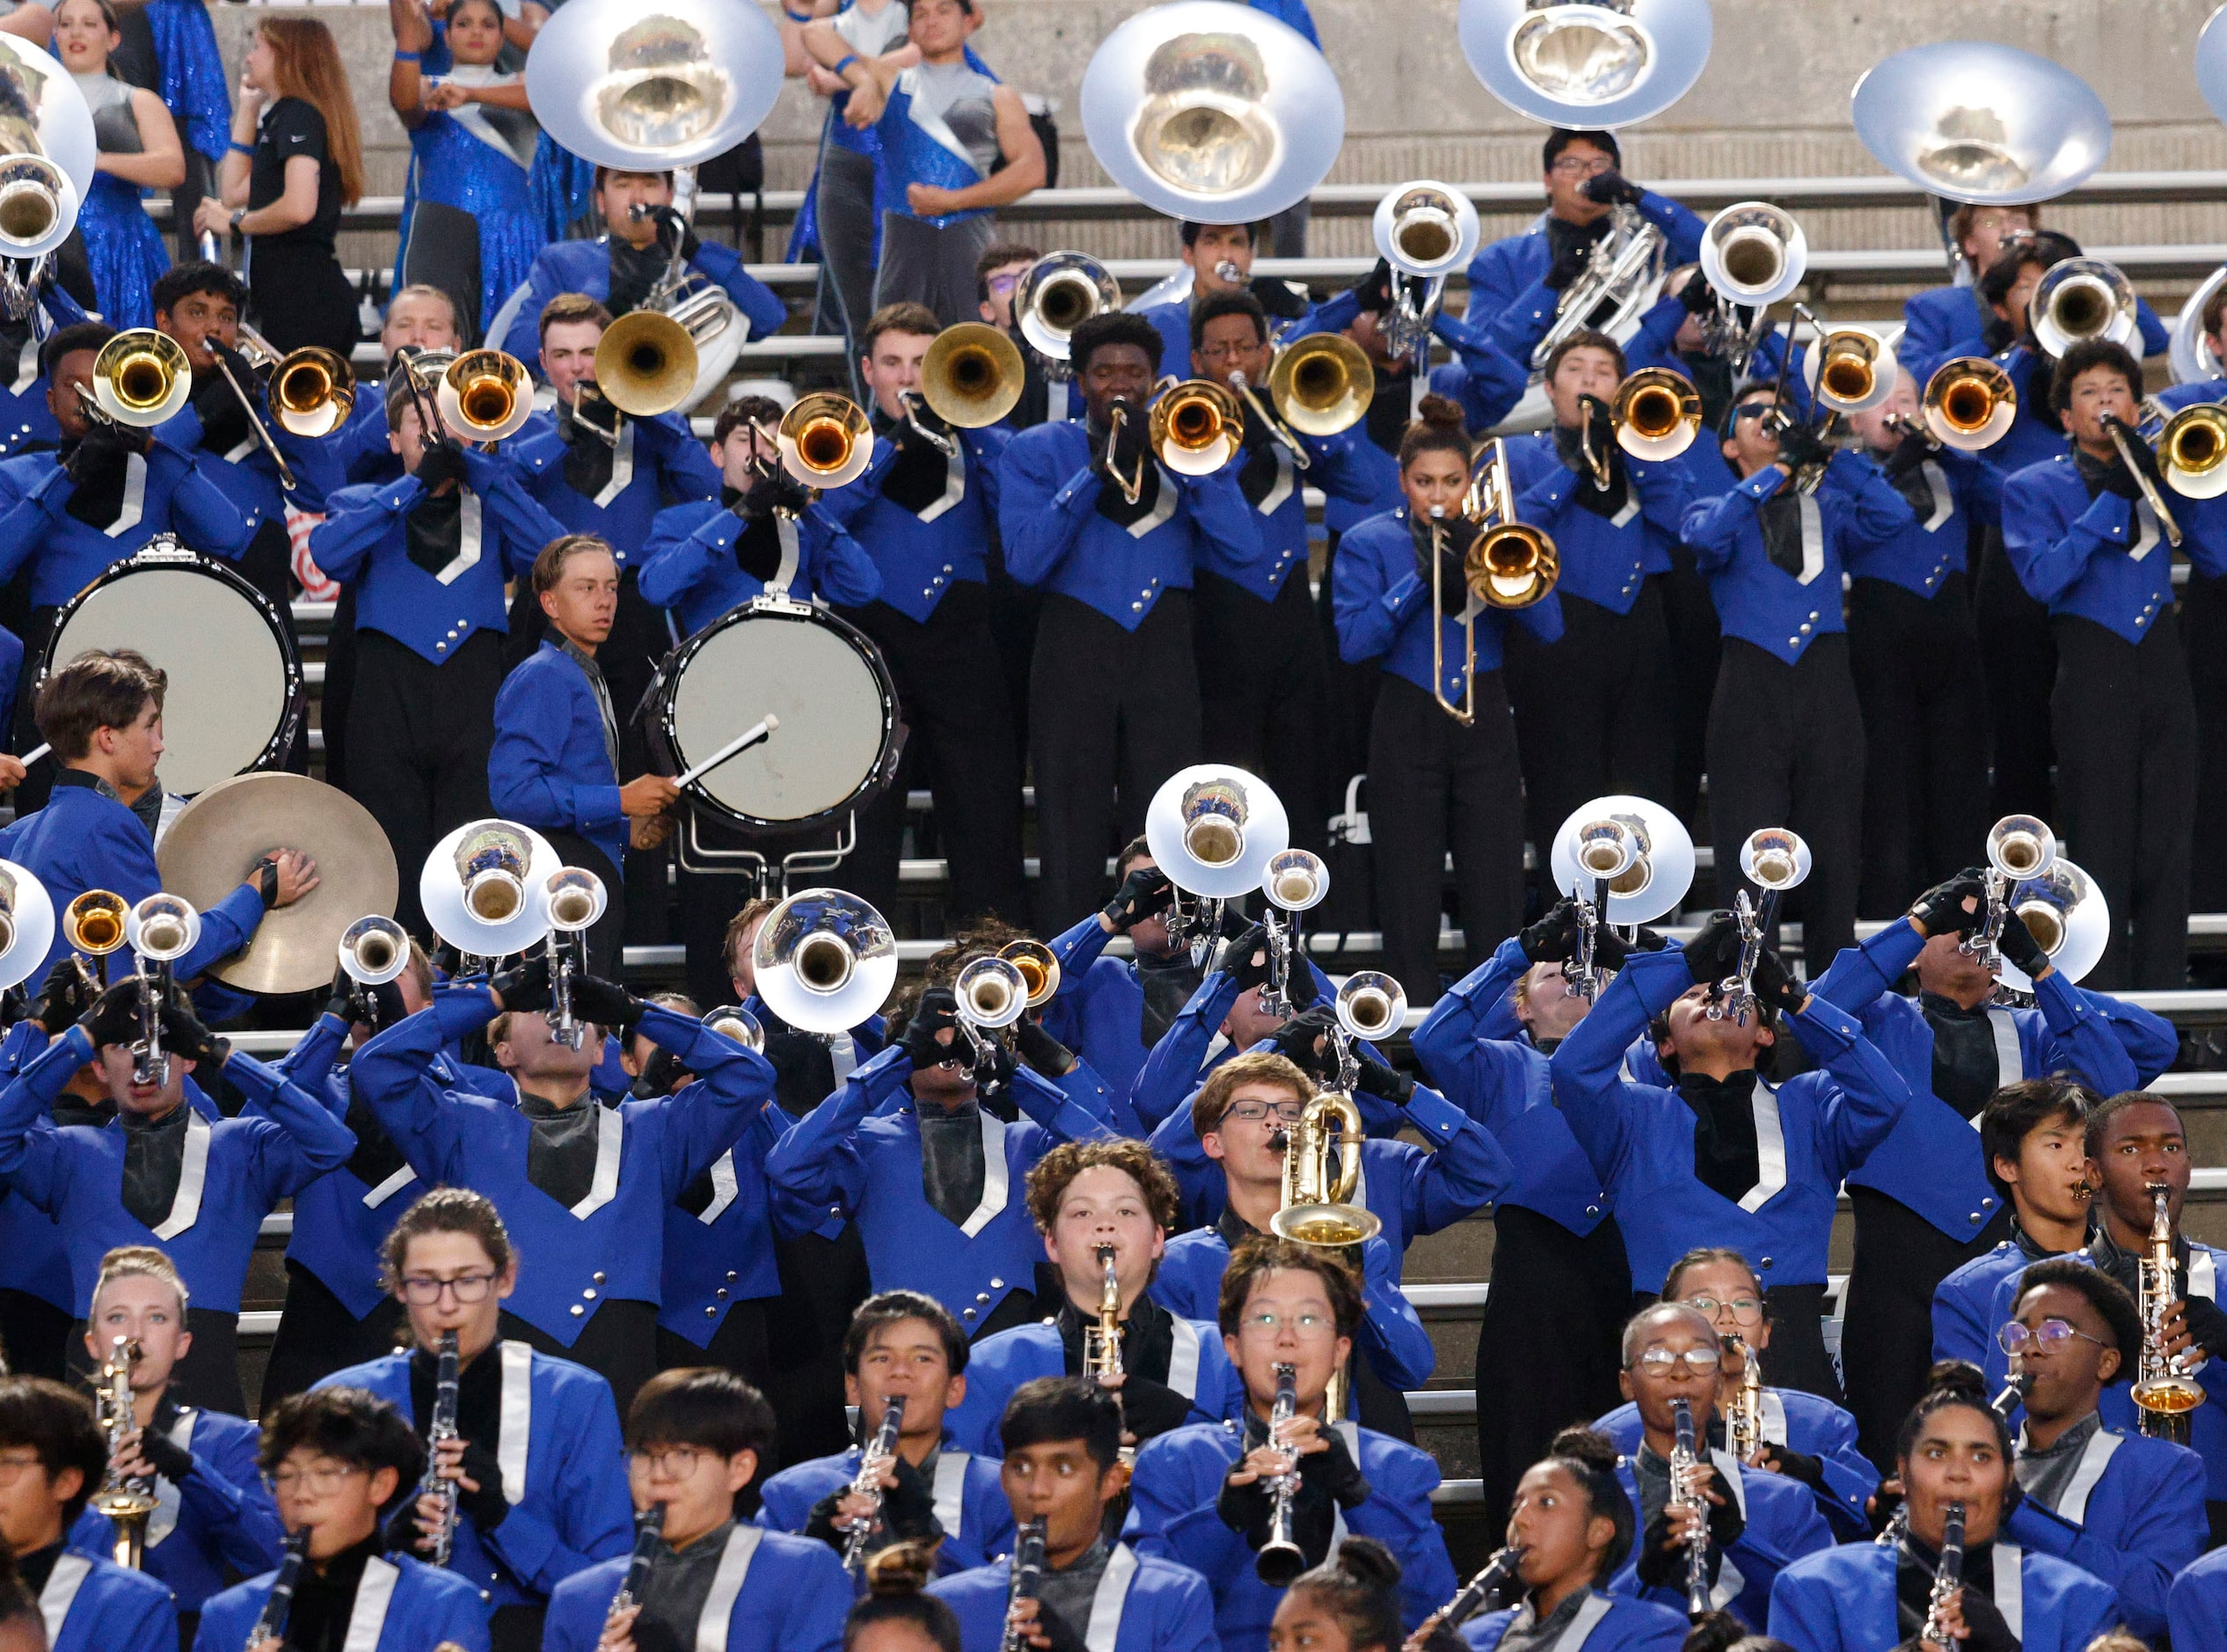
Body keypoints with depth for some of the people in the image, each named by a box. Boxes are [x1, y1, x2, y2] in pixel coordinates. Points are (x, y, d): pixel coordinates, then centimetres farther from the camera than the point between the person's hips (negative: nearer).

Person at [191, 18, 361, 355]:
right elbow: (234, 193, 24)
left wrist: (234, 222, -6)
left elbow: (298, 208, -22)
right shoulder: (280, 116, 23)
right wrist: (247, 109, 25)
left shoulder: (298, 114, -8)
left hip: (300, 289, -10)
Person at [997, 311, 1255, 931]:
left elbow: (1242, 542, -4)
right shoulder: (1037, 453, 9)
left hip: (1164, 652, 1)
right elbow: (1026, 560, -7)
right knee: (1071, 837, -2)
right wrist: (1096, 469, -13)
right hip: (1075, 643, -1)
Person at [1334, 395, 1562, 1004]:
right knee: (1410, 896, 2)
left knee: (1497, 896, -1)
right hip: (1407, 728, -1)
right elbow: (1353, 642, -11)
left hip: (1485, 725, 1)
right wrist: (1419, 577, -19)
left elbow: (1548, 626, -5)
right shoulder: (1370, 543, 1)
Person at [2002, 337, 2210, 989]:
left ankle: (2163, 989, 5)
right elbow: (2043, 576, -10)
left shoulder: (2159, 470, 16)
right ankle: (2102, 996, -1)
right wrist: (2111, 496, -13)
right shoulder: (2036, 487, 7)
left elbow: (2215, 556, 5)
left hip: (2161, 661, 3)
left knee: (2168, 838, 0)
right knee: (2100, 839, -5)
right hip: (2091, 665, -3)